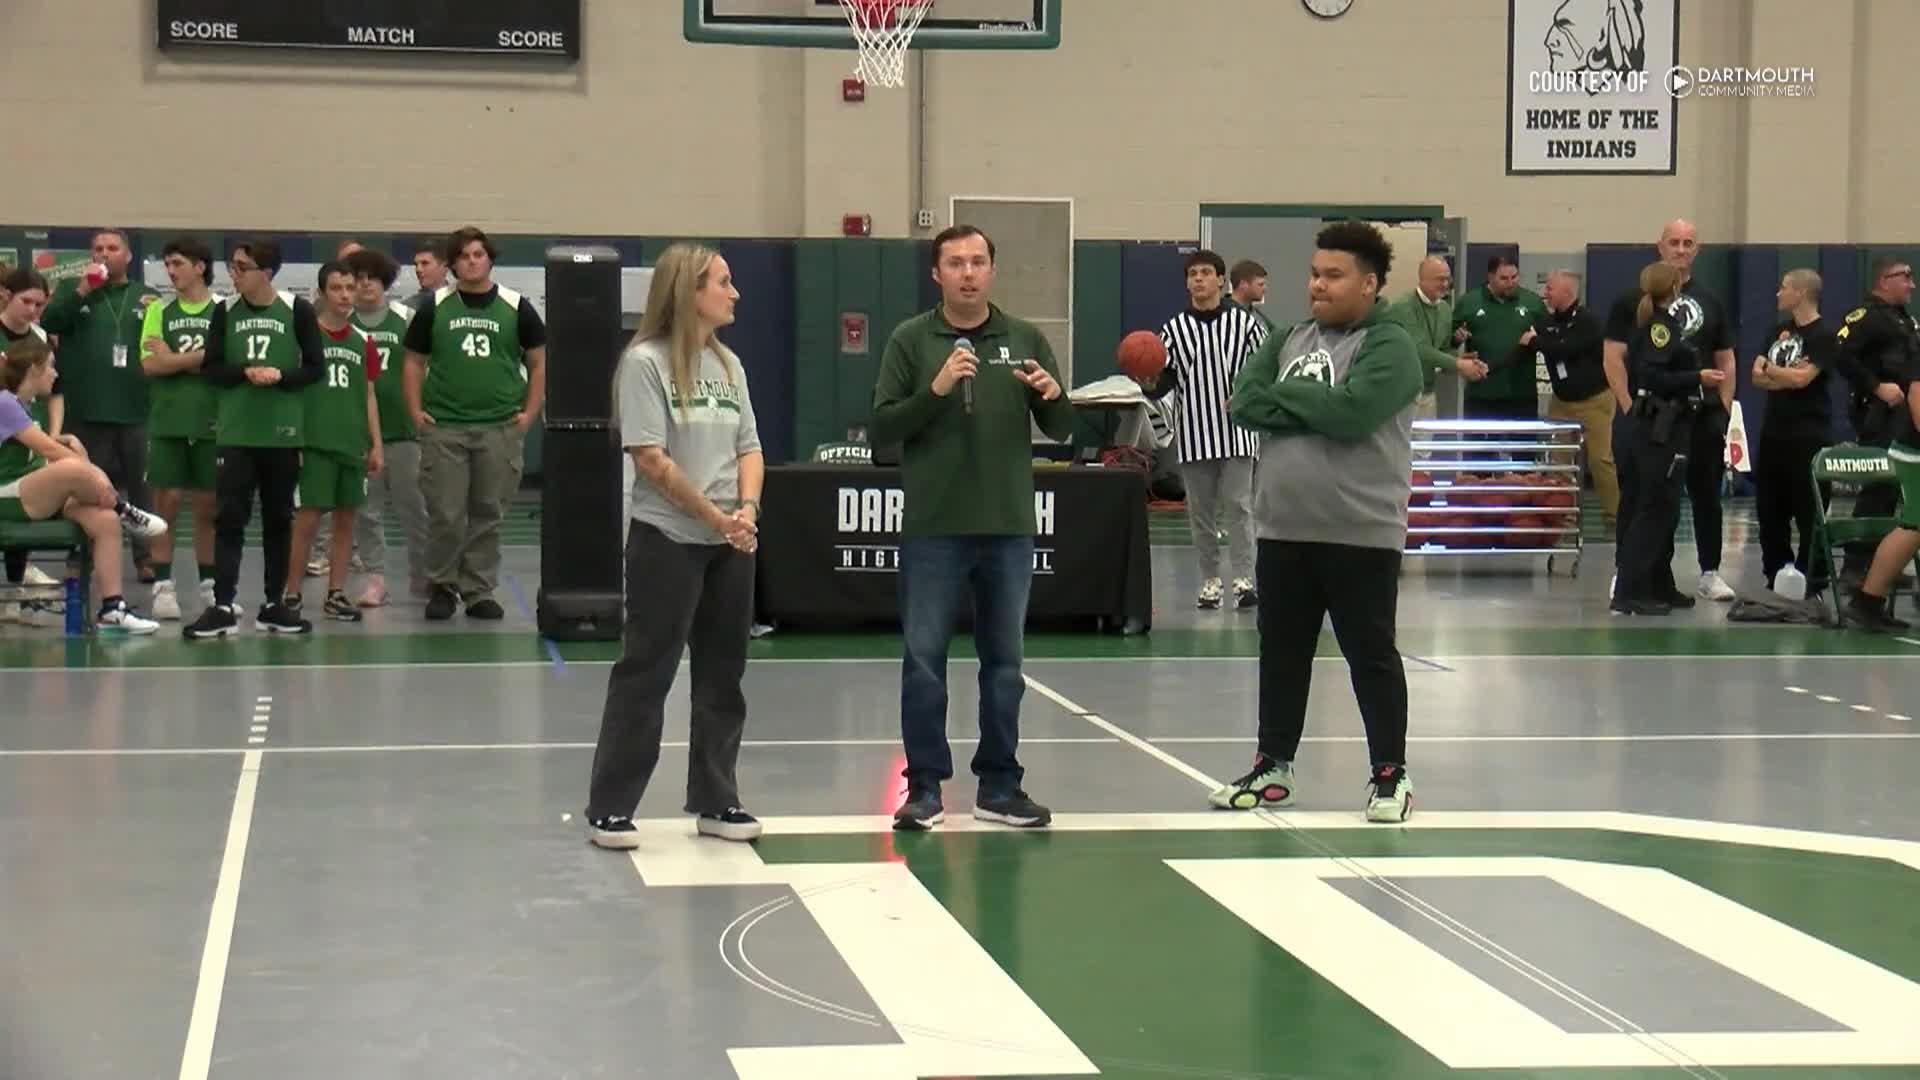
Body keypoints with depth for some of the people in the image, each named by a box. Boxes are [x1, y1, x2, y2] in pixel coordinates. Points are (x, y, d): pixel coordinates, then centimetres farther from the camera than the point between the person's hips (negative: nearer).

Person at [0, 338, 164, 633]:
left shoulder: (26, 405, 18)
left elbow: (46, 448, 10)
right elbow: (48, 449, -19)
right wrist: (94, 474, -19)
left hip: (37, 497, 9)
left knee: (105, 519, -15)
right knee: (75, 468, -36)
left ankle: (112, 609, -16)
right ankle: (126, 513, -7)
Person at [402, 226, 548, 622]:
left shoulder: (516, 307, 4)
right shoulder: (435, 307, 5)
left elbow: (539, 362, 8)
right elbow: (414, 362, 10)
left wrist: (529, 412, -1)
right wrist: (415, 411, -1)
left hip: (500, 428, 0)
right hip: (443, 427, 0)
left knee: (488, 515, 5)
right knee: (445, 514, -1)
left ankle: (479, 591, 14)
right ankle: (442, 586, 14)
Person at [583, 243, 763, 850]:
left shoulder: (728, 364, 11)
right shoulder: (645, 362, -9)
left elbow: (748, 448, 11)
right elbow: (651, 457, -15)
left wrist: (747, 510, -8)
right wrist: (714, 516, -13)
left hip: (733, 545, 7)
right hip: (667, 541, -6)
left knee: (723, 675, 10)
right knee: (645, 674, -3)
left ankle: (715, 801, 20)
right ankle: (609, 807, 4)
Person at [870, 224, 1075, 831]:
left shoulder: (1025, 339, 7)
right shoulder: (911, 341, 1)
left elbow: (1061, 430, 7)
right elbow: (882, 429, -5)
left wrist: (1052, 395, -14)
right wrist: (935, 390, -18)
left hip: (1008, 526, 2)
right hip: (932, 527, -2)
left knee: (1004, 662, 8)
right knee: (924, 659, 0)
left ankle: (998, 786, 17)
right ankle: (925, 787, 9)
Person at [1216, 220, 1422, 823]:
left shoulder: (1389, 347, -9)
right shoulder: (1291, 339, 13)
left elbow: (1349, 412, -24)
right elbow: (1243, 402, 1)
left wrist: (1282, 396, -9)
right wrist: (1311, 410, -13)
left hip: (1361, 535, -6)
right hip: (1284, 530, 6)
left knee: (1371, 656, 3)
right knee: (1281, 653, 14)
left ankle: (1390, 774, 13)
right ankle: (1272, 767, 24)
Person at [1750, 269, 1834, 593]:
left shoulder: (1823, 335, -9)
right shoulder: (1780, 330, 14)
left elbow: (1802, 378, -19)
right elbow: (1757, 376, 8)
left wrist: (1771, 369, -3)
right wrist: (1788, 375, -10)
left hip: (1808, 436, -8)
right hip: (1774, 432, 8)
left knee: (1809, 511, -3)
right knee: (1769, 508, 11)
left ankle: (1810, 578, 3)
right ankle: (1776, 574, 20)